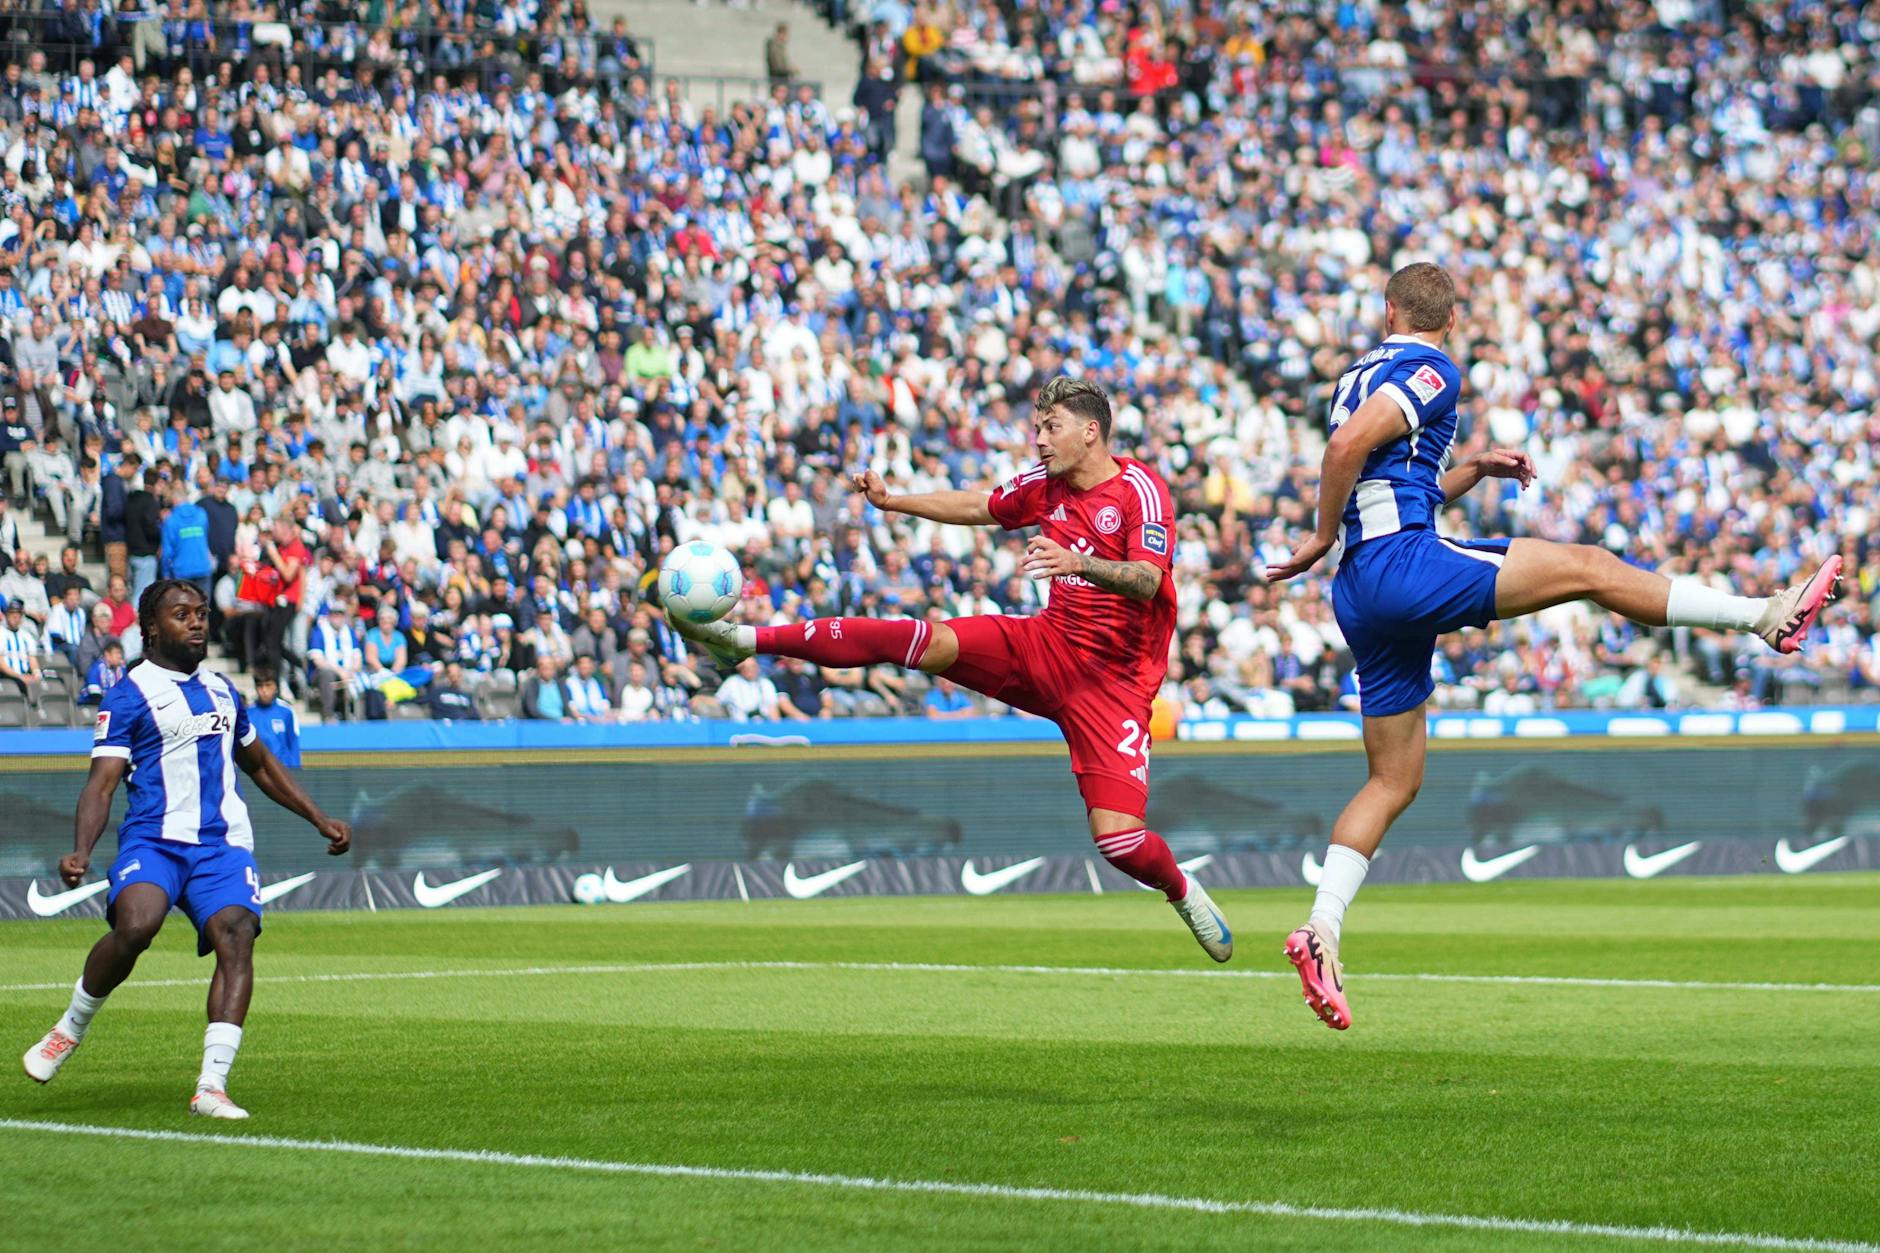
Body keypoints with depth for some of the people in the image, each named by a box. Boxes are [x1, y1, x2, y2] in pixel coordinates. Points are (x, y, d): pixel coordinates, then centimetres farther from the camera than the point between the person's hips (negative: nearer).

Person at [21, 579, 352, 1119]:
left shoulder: (221, 689, 22)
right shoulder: (129, 695, 2)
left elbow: (261, 765, 36)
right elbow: (102, 782, -6)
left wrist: (320, 821, 31)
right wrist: (81, 853, -22)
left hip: (224, 843, 5)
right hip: (154, 839, -5)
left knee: (236, 937, -21)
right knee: (135, 925, -31)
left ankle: (211, 1087, -25)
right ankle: (70, 1030, -4)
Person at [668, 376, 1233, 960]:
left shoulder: (1141, 490, -14)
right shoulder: (1044, 485, 7)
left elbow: (1147, 580, -28)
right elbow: (976, 507, 25)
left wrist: (1078, 563, -44)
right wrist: (892, 501, 20)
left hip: (1113, 680, -5)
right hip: (1049, 644, 5)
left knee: (1118, 839, -17)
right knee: (924, 641, -14)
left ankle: (1182, 890, 16)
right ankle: (749, 639, -12)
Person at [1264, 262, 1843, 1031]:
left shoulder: (1365, 373, 24)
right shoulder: (1430, 371, -2)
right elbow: (1349, 443, -19)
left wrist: (1473, 471, 26)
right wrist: (1324, 537, -9)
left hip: (1361, 591, 9)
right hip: (1405, 563, -8)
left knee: (1395, 780, 9)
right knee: (1587, 567, -3)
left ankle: (1322, 929, -2)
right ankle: (1767, 617, -2)